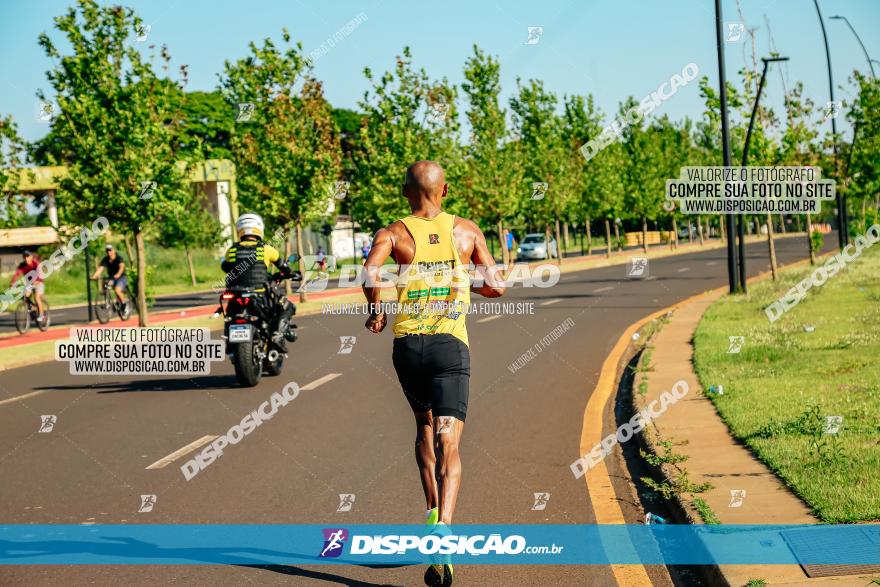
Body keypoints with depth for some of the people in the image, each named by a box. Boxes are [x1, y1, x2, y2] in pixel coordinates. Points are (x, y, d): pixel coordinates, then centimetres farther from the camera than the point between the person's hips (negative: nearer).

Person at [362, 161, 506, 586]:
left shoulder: (393, 233, 1)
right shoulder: (467, 231, 6)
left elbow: (370, 276, -18)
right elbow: (496, 287, 8)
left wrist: (376, 312, 0)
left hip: (407, 343, 1)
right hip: (451, 344, -1)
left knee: (424, 425, 26)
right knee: (448, 444, -7)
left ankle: (433, 510, 24)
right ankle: (443, 527, -27)